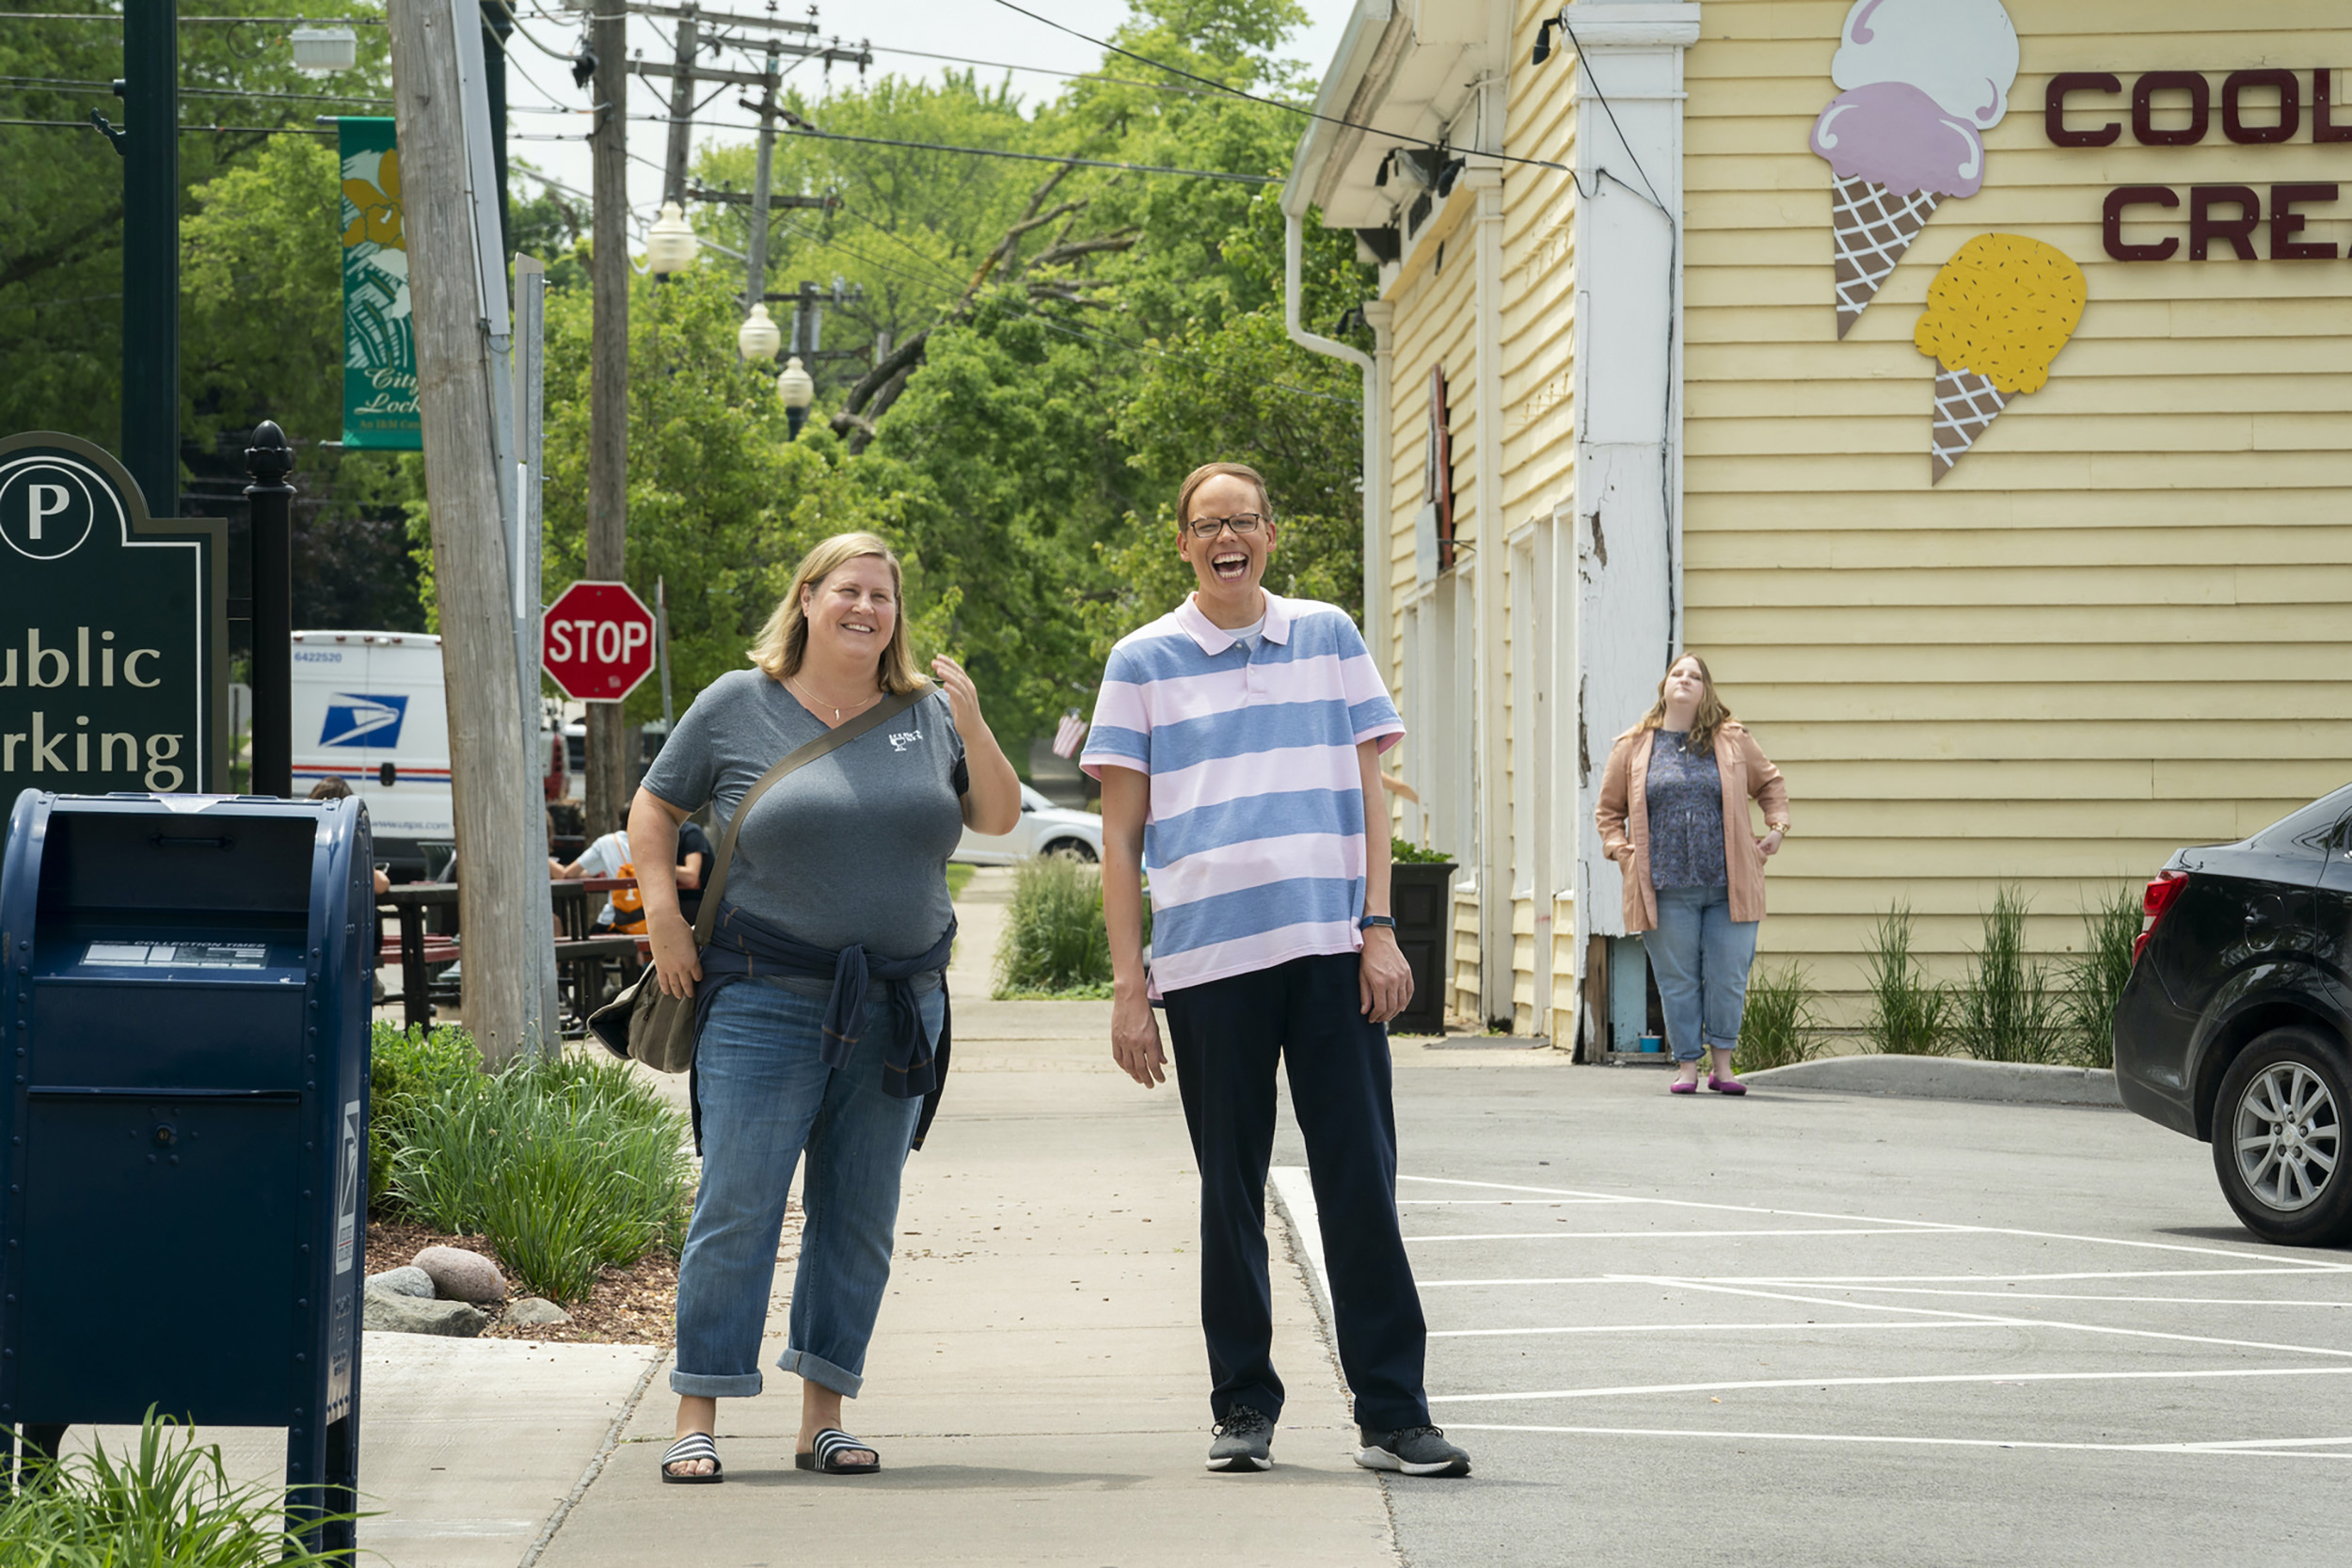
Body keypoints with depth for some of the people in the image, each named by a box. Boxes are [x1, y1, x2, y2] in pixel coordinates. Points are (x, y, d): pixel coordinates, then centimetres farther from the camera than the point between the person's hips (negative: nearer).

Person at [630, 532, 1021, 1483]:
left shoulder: (928, 714, 8)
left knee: (859, 1218, 6)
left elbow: (999, 819, 6)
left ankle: (823, 1419, 12)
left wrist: (972, 726, -9)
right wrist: (663, 916, -4)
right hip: (766, 1001, -3)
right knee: (738, 1208, -7)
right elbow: (654, 808, 8)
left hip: (899, 1007, 4)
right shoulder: (738, 707, 1)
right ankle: (696, 1420, -2)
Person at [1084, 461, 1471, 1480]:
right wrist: (1128, 983, -1)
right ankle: (1243, 1407, 16)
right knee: (1231, 1187, 5)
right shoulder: (1145, 662, 6)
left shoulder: (1328, 636, 11)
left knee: (1361, 1183, -1)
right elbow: (1122, 834, 6)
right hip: (1207, 961, -1)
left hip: (1331, 948, 1)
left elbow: (1366, 792, 12)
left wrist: (1378, 927, 1)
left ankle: (1393, 1414, 2)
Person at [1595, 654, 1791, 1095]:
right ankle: (1687, 1066, 10)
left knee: (1728, 978, 0)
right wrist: (1620, 850, 3)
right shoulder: (1633, 748, 8)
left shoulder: (1733, 741, 9)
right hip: (1666, 889, 0)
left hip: (1728, 887, 0)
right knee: (1678, 981, 1)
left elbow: (1770, 785, 23)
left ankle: (1722, 1066, 12)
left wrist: (1776, 828, 10)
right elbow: (1608, 810, 18)